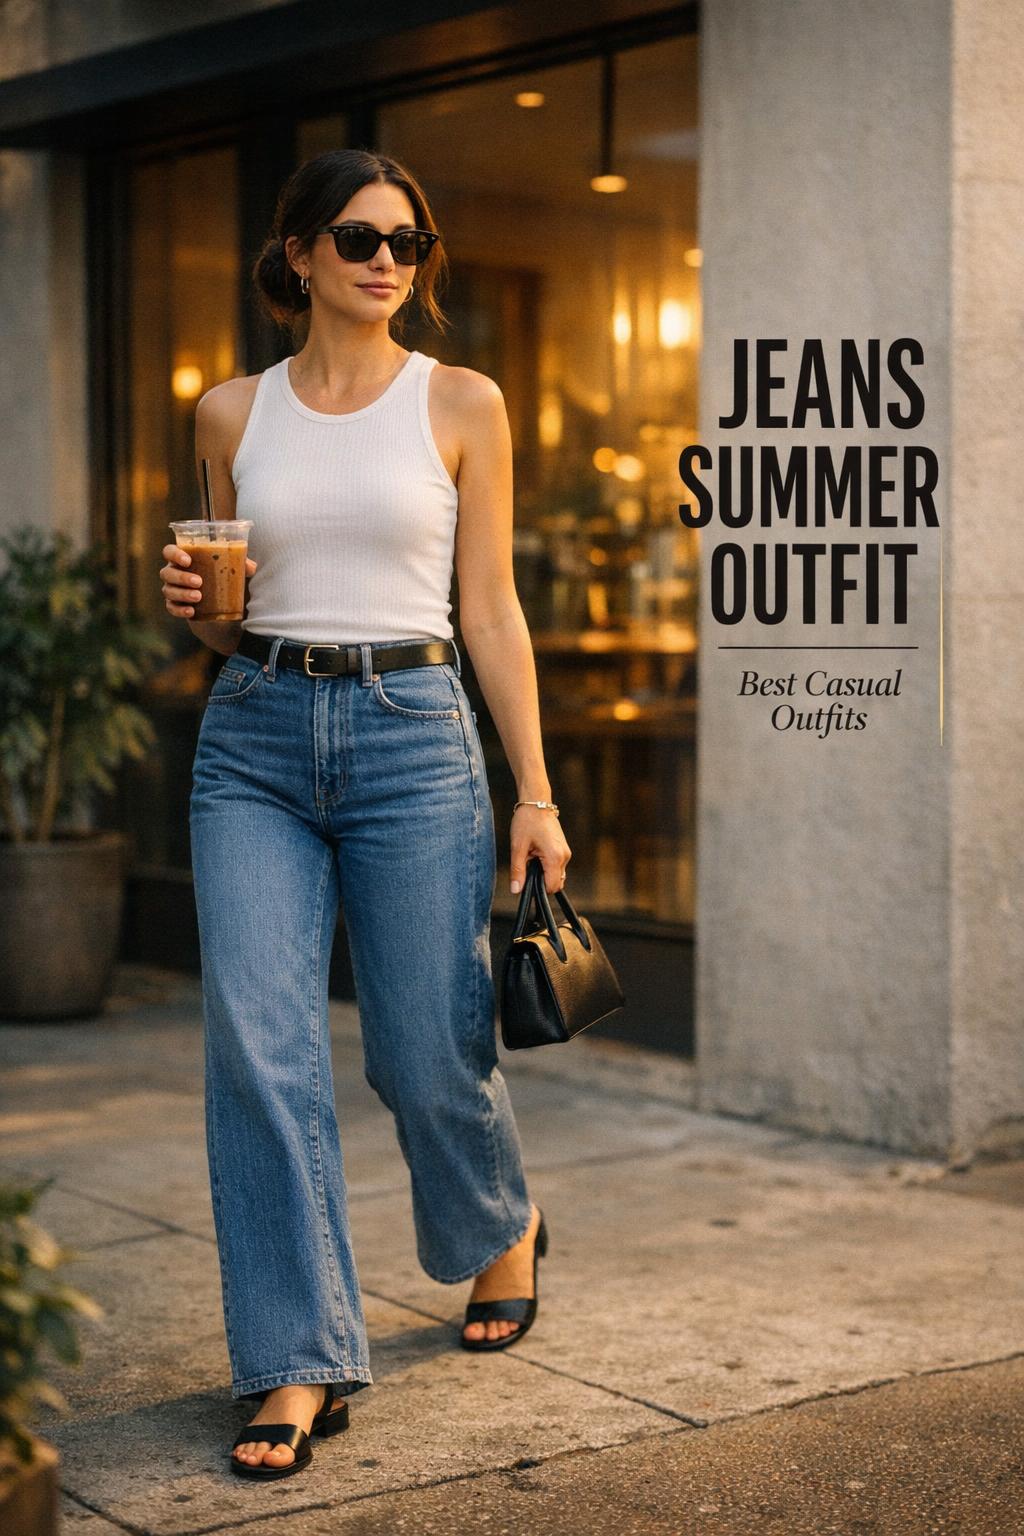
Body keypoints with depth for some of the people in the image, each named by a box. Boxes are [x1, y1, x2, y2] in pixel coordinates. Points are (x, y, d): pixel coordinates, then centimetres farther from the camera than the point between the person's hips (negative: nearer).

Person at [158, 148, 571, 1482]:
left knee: (429, 1052, 3)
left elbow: (490, 609, 2)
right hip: (254, 735, 2)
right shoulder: (234, 413, 9)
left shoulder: (460, 404, 3)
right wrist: (193, 602, -7)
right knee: (258, 1047, -8)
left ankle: (502, 1226, 37)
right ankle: (302, 1364, 2)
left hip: (411, 733, -2)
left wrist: (535, 793, -2)